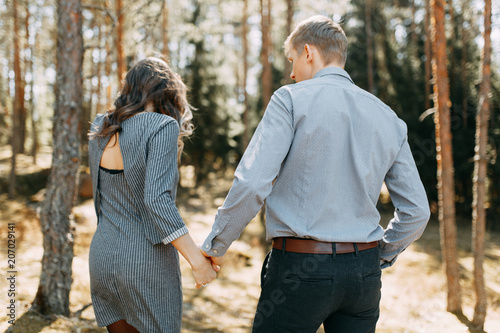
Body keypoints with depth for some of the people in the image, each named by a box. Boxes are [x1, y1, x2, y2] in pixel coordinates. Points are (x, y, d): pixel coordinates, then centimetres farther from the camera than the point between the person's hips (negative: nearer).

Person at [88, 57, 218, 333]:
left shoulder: (100, 129, 5)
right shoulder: (162, 126, -13)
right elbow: (156, 199, -23)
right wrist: (197, 259, -21)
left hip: (102, 257, 6)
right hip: (147, 261, -6)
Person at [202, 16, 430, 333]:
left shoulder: (291, 99, -6)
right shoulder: (388, 118, 9)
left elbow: (252, 184, -15)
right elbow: (416, 211, 10)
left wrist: (216, 245, -2)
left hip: (300, 269, -5)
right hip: (364, 273, 5)